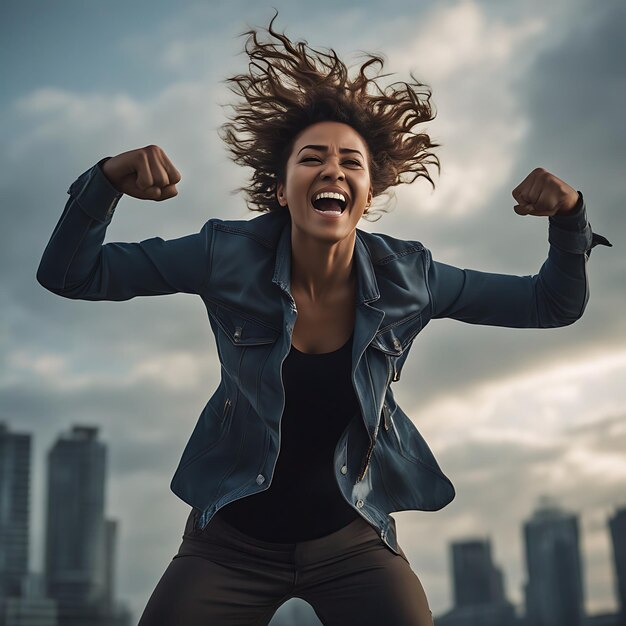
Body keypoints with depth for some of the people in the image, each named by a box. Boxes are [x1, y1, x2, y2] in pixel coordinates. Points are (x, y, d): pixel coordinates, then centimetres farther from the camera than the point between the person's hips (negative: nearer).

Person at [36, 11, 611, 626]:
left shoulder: (405, 277, -12)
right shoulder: (230, 257, -15)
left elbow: (553, 305, -2)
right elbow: (69, 275, -12)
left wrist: (568, 218, -21)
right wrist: (108, 180, -30)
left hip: (350, 539, 1)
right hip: (231, 539, 0)